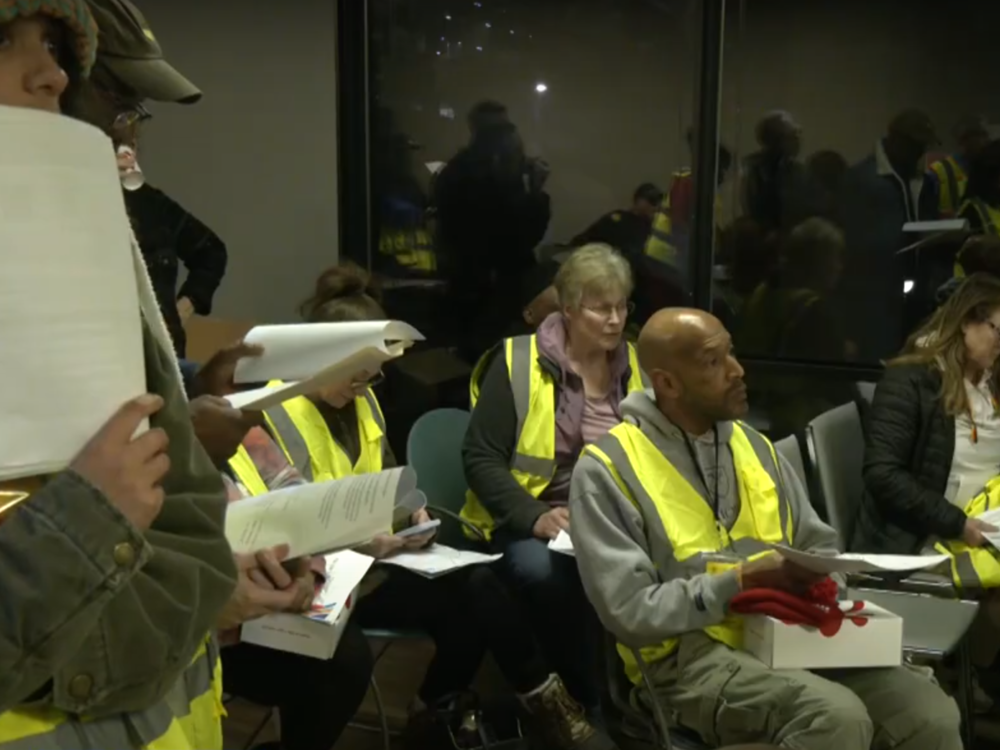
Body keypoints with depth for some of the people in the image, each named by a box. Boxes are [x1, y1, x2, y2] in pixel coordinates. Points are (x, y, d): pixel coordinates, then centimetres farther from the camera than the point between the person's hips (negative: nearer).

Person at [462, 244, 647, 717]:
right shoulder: (519, 361, -4)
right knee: (547, 574, -36)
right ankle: (587, 703, -13)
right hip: (529, 524, -3)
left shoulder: (634, 366, 10)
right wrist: (535, 517, -21)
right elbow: (480, 458, -7)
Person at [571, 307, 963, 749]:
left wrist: (816, 576, -6)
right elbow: (631, 610, -12)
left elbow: (820, 546, 17)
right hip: (689, 651, -5)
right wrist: (739, 582, -16)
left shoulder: (754, 446, 14)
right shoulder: (607, 469, -6)